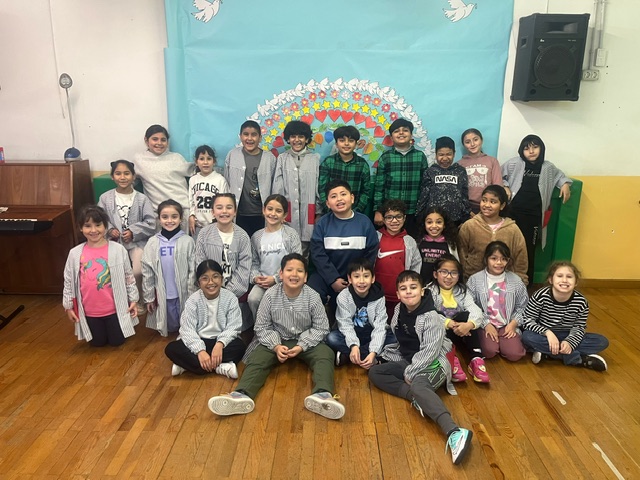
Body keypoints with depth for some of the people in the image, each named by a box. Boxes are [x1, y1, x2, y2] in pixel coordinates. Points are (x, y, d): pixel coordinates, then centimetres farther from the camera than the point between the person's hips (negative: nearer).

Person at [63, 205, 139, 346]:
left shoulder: (118, 249, -11)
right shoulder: (75, 254, -7)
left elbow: (129, 277, -3)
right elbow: (68, 281, 3)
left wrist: (133, 300, -2)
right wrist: (68, 306, 6)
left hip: (115, 308, -1)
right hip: (90, 310, 2)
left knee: (117, 342, 12)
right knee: (98, 343, 16)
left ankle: (113, 327, 42)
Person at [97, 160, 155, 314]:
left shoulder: (142, 198, -2)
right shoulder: (105, 198, 2)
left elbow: (150, 223, -4)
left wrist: (133, 232, -15)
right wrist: (109, 230, -13)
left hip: (137, 241, -1)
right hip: (114, 242, 1)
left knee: (137, 272, -20)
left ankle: (137, 300, 11)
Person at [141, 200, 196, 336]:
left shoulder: (187, 241, -7)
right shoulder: (153, 242, -3)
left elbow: (193, 271, -4)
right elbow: (147, 272, 2)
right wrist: (148, 297, 2)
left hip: (183, 294, -1)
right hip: (163, 294, 1)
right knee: (171, 326, 14)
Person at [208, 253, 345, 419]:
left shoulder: (313, 297, -13)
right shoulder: (270, 295, -12)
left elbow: (321, 328, -7)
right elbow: (262, 327, -5)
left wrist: (301, 346, -20)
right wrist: (276, 346, -21)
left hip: (306, 342, 0)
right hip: (276, 341, 1)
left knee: (325, 355, -27)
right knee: (256, 359, -24)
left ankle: (322, 395, -50)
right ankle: (242, 395, -48)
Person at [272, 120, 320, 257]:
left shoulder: (315, 159, 5)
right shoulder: (282, 158, 8)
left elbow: (319, 186, 4)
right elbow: (277, 188, 5)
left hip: (307, 211, 0)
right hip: (287, 211, 1)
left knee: (304, 253, 1)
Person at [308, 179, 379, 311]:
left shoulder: (365, 222, -6)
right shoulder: (322, 223, -7)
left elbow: (371, 253, -4)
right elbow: (318, 254, -10)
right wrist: (333, 279, -16)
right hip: (326, 276, -1)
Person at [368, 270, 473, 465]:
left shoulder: (431, 317, -17)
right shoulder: (399, 310, 4)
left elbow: (429, 352, -21)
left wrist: (410, 374, -19)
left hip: (432, 364, -8)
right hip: (408, 362, 8)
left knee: (418, 385, -39)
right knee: (374, 372, -5)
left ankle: (454, 432, -58)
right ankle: (417, 397, -23)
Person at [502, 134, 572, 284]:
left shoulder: (547, 167, 9)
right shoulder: (514, 164, -1)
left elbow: (559, 175, 27)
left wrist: (566, 184, 9)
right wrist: (505, 187, -6)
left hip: (534, 216, 2)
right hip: (514, 213, -2)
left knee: (529, 249, 8)